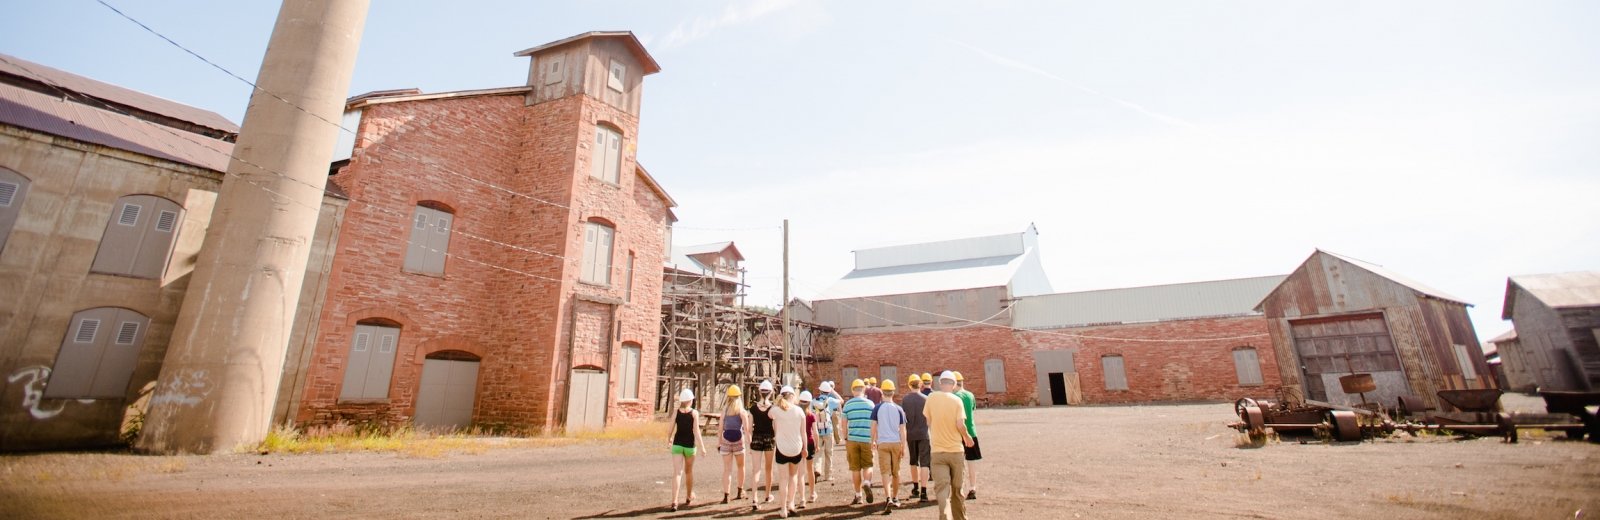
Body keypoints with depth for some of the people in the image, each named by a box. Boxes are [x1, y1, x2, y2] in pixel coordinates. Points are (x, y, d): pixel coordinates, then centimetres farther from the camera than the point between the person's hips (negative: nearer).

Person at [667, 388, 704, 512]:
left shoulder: (676, 412, -2)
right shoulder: (694, 413, -7)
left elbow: (671, 429, 0)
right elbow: (696, 431, -14)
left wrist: (669, 438, 22)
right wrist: (701, 446, -11)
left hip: (677, 444, 0)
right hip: (690, 445, 0)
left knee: (677, 473, -3)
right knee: (688, 471, 19)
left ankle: (674, 501, -18)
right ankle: (689, 497, 36)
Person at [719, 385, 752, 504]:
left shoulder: (724, 410, 3)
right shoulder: (742, 411, -4)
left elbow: (721, 428, 3)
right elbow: (746, 429, -8)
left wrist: (719, 442, 10)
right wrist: (749, 442, -5)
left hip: (726, 440, 1)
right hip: (738, 440, -1)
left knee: (727, 469, 4)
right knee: (741, 466, 19)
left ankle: (725, 496, -3)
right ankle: (740, 492, 28)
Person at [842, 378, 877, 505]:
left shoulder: (847, 404, 0)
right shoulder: (870, 404, 0)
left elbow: (844, 424, 4)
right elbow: (874, 424, 4)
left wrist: (845, 439, 15)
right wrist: (874, 440, 14)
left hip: (852, 439, 0)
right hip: (867, 439, 0)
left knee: (855, 468, 8)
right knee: (867, 465, 13)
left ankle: (858, 495, 12)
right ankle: (866, 483, -14)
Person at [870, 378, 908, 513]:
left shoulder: (877, 408, -2)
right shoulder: (899, 409, 2)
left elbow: (873, 427, -1)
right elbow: (902, 430, 2)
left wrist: (873, 441, 13)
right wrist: (904, 448, 6)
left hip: (882, 443, -2)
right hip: (896, 443, 2)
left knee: (886, 473, -3)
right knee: (896, 473, 16)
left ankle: (888, 499, -19)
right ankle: (895, 498, 29)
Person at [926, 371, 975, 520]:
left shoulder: (931, 398, -2)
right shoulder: (957, 400, -7)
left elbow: (928, 422, 6)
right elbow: (960, 425, -14)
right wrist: (967, 437, 5)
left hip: (937, 451, 0)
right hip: (956, 450, 1)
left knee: (941, 488, -3)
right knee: (957, 488, 17)